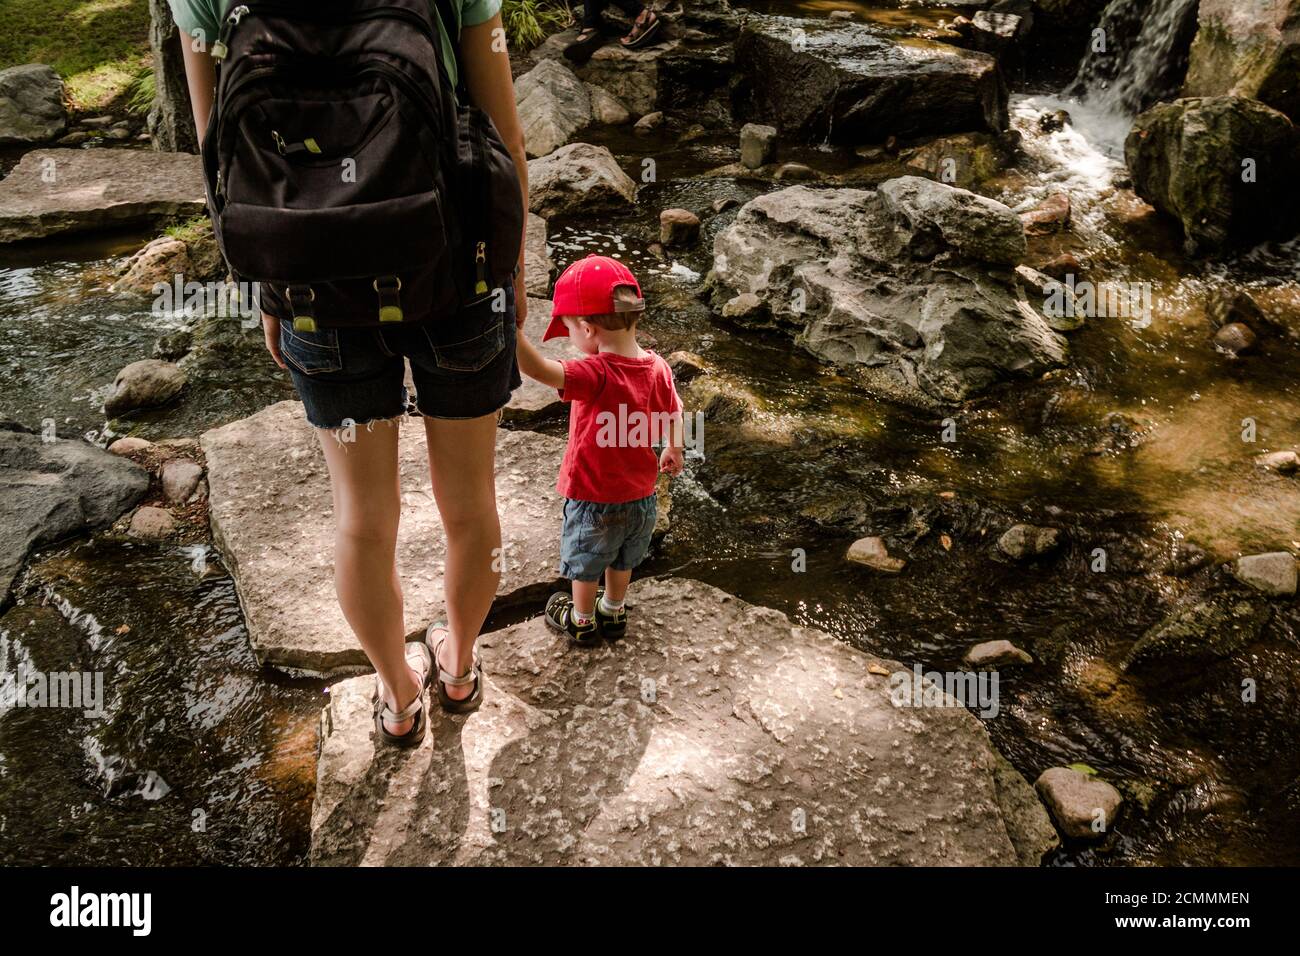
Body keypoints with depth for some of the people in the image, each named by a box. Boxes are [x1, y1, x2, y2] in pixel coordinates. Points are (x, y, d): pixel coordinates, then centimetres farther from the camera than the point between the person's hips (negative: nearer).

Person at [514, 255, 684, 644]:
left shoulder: (596, 374, -32)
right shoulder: (658, 367, -11)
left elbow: (538, 369, -47)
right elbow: (673, 417, 5)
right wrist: (673, 452, 23)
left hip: (594, 501, -5)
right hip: (641, 498, 6)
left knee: (585, 565, 22)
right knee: (622, 562, 29)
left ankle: (581, 621, 43)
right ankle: (614, 611, 50)